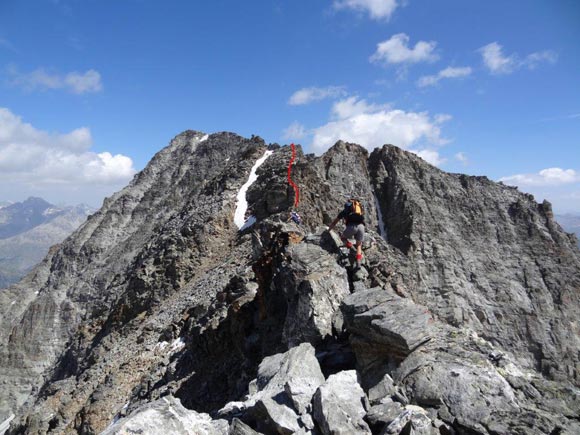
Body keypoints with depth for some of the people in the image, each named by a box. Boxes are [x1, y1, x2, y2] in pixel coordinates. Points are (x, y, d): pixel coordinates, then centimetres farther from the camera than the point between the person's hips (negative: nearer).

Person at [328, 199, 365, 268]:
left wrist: (328, 230, 46)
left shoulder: (345, 210, 27)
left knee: (343, 237, 26)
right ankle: (358, 263, 2)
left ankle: (350, 246, -3)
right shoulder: (359, 208, 35)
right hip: (361, 226, 3)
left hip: (351, 226, -2)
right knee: (359, 246, 19)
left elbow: (334, 222, 32)